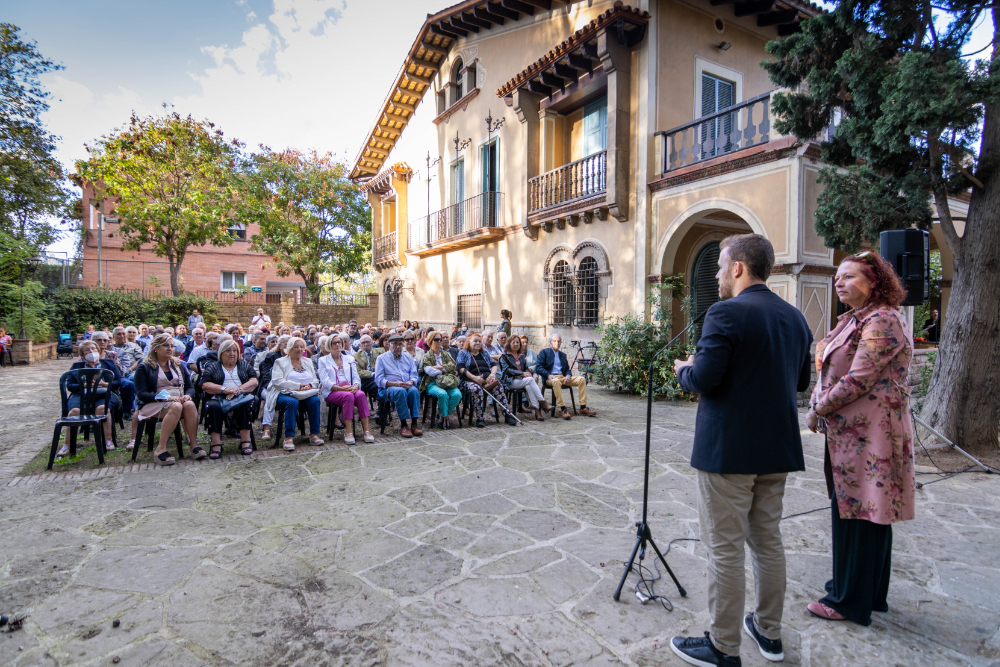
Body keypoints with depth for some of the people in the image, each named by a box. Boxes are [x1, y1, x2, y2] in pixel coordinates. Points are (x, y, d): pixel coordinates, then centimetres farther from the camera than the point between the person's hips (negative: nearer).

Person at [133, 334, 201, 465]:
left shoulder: (179, 366, 20)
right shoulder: (144, 367, 5)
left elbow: (190, 387, 15)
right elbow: (141, 394, -6)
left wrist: (187, 395, -10)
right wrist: (166, 398, -21)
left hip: (178, 400, 4)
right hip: (153, 404, -4)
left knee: (189, 404, -33)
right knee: (176, 407, -37)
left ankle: (194, 445, -34)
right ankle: (160, 449, -34)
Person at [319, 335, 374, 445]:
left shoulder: (350, 359, 21)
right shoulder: (323, 360, 11)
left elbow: (356, 377, 12)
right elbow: (324, 381, -3)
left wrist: (355, 386, -12)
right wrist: (340, 388, -18)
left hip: (349, 389, 3)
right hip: (331, 392, -3)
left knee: (361, 394, -32)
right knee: (348, 396, -36)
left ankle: (367, 430, -36)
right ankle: (348, 432, -35)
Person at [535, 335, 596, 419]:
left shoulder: (563, 355, 25)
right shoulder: (544, 352, 8)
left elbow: (567, 369, 21)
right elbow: (538, 367, -4)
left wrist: (568, 375, -4)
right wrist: (548, 375, -20)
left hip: (562, 377, 6)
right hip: (550, 378, -6)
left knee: (581, 379, -15)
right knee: (556, 381, -41)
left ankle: (583, 408, -13)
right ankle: (563, 409, -38)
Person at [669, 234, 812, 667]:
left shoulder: (726, 313, -17)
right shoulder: (794, 317, 8)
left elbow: (704, 380, -22)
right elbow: (800, 381, 16)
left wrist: (683, 370, -2)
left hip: (727, 450, -8)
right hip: (777, 450, 8)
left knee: (725, 549, 5)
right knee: (768, 541, 21)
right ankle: (769, 632, 36)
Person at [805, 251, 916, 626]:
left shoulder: (882, 321, -15)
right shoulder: (854, 320, 15)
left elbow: (859, 380, -21)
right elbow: (831, 373, 18)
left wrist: (818, 410, -12)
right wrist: (820, 405, 3)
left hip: (867, 435, -10)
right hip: (851, 431, 10)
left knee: (857, 513, 1)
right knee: (866, 513, 18)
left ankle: (851, 602, 15)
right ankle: (870, 594, 33)